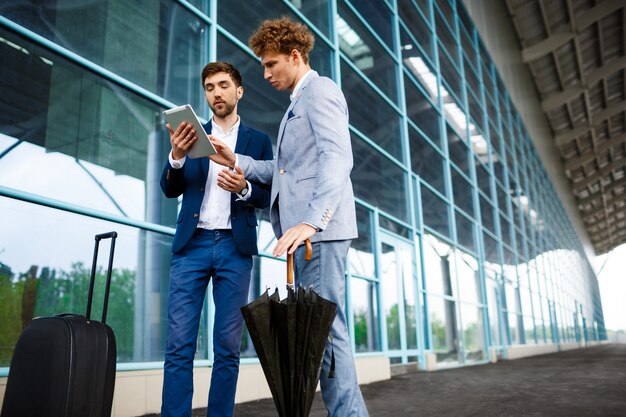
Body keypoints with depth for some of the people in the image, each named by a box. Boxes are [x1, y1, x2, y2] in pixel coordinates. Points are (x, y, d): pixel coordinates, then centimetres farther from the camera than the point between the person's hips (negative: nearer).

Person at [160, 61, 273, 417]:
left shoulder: (259, 140, 11)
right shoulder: (192, 134, 14)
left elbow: (269, 197, 6)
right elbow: (170, 190, 7)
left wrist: (245, 188, -16)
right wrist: (177, 156, -13)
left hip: (235, 247, -1)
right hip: (192, 243, 1)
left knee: (228, 347, 2)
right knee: (179, 345, -3)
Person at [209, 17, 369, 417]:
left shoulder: (320, 90, -3)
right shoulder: (299, 103, 27)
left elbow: (337, 158, -19)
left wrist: (311, 221, -29)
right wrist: (235, 160, 10)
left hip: (321, 228, -9)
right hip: (304, 231, 10)